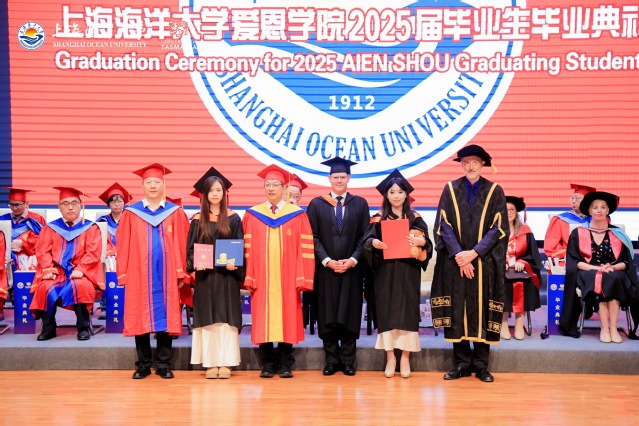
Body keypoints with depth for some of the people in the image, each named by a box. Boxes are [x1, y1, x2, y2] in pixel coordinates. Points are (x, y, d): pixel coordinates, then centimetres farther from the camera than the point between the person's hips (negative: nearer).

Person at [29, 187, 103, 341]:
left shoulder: (90, 228, 8)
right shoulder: (50, 228, 14)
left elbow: (93, 252, -4)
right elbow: (43, 251, 4)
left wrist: (80, 269, -20)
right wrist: (48, 269, -15)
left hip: (80, 272, -2)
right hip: (56, 271, 2)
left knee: (80, 286, -35)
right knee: (45, 287, -29)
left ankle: (83, 327, -20)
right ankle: (48, 327, -12)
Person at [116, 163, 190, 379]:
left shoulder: (175, 213, 5)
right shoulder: (131, 213, 6)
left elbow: (182, 244, 3)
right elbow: (123, 245, 4)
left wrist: (181, 272, -3)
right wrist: (123, 272, -1)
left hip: (166, 274, 0)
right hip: (139, 273, 0)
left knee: (165, 317, 3)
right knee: (140, 317, 4)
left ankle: (163, 364, 11)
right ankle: (143, 364, 14)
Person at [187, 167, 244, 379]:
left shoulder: (233, 218, 4)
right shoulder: (198, 220, 6)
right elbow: (190, 248, 6)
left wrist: (234, 264, -15)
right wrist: (194, 263, -13)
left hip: (227, 275, -1)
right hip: (205, 276, 1)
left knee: (227, 318, -1)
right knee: (207, 319, 2)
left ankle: (225, 362, 3)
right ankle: (210, 363, 7)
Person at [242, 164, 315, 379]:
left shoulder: (298, 215, 4)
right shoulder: (252, 215, 7)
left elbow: (305, 249, 0)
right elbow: (247, 248, 4)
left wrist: (303, 278, -7)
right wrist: (248, 278, -4)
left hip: (287, 279, -1)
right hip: (261, 279, 1)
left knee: (287, 320, 2)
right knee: (263, 321, 3)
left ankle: (284, 365, 11)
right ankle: (268, 365, 12)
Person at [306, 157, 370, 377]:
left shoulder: (360, 204, 6)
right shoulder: (317, 204, 5)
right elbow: (313, 237, 0)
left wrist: (353, 260, -10)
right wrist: (327, 260, -11)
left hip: (351, 269, 0)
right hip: (325, 270, 0)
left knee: (349, 316, 4)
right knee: (327, 317, 3)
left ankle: (348, 362, 12)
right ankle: (331, 361, 12)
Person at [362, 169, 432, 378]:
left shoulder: (415, 218, 6)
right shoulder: (378, 219, 6)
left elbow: (426, 243, 1)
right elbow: (366, 241, -2)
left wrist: (420, 242, -21)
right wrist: (374, 243, -24)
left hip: (408, 273, 0)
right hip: (385, 272, 0)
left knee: (407, 311, -2)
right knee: (386, 311, -2)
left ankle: (405, 358, 5)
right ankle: (390, 357, 6)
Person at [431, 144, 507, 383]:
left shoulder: (495, 191, 3)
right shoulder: (450, 189, 5)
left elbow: (498, 228, -3)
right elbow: (444, 225, 0)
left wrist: (474, 252, -13)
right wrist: (458, 255, -12)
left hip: (484, 262, -1)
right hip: (455, 261, 1)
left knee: (482, 310, 2)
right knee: (457, 310, 1)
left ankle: (481, 365, 11)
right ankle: (462, 363, 11)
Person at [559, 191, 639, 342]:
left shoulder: (617, 234, 10)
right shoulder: (578, 233, 5)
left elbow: (626, 262, 7)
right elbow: (574, 261, -1)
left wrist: (612, 267, -14)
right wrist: (597, 268, -16)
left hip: (615, 274, 1)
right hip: (588, 274, -1)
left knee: (614, 279, -35)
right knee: (599, 280, -36)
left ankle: (613, 328, -35)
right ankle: (605, 328, -35)